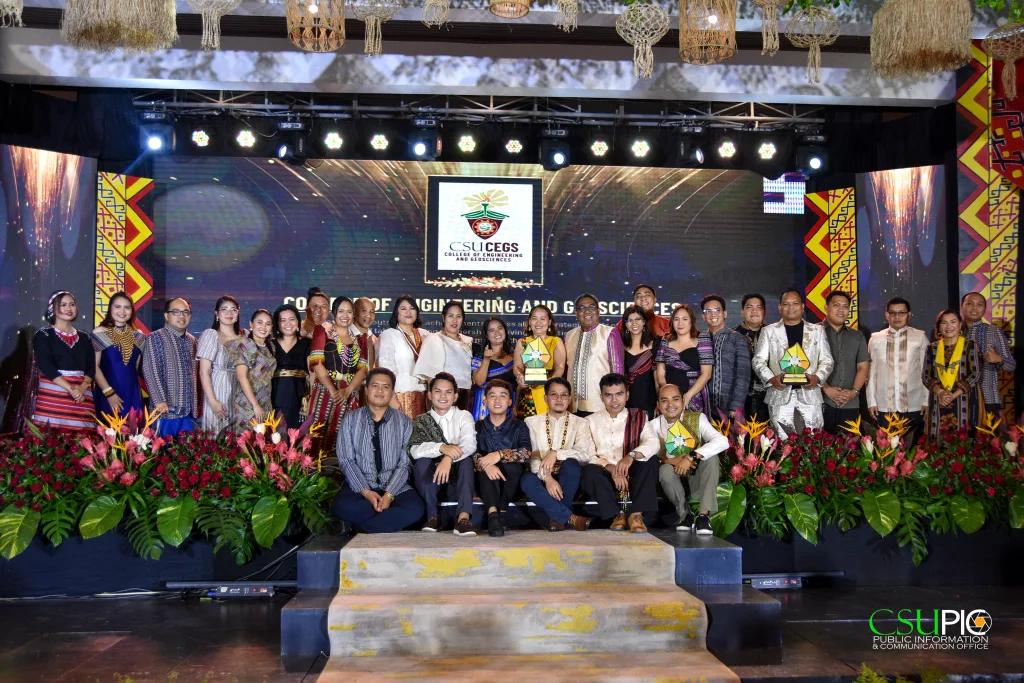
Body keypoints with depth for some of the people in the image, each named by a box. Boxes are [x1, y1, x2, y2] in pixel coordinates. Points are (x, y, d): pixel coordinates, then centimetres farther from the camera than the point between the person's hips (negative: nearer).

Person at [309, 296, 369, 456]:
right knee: (322, 437, -8)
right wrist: (333, 390, -15)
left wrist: (347, 391, -10)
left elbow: (363, 369, 7)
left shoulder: (359, 338, 17)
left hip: (350, 398, 3)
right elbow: (317, 363, -5)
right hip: (325, 394, -3)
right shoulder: (323, 331, 8)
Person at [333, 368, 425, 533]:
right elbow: (346, 461, -3)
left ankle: (363, 529, -15)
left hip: (395, 487, 0)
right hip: (359, 486, 0)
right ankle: (390, 522, -12)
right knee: (342, 506, -33)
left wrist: (389, 495, -18)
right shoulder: (350, 419, 4)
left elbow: (405, 463, -2)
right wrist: (366, 492, -18)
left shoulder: (403, 422, 4)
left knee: (415, 508, -30)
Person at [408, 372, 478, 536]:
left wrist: (449, 458, -35)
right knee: (422, 460, -29)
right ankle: (433, 515, -23)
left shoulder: (464, 416, 3)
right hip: (431, 478, 0)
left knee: (467, 458, -30)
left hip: (457, 476, 0)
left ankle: (463, 517, -41)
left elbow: (470, 445, -16)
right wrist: (442, 448, -33)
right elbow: (414, 450, -14)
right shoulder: (421, 421, 5)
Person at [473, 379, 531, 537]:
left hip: (510, 485, 0)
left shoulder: (518, 427, 6)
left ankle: (502, 511, -20)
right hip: (486, 484, 0)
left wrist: (500, 455, -31)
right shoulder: (478, 427, 8)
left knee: (512, 464, -30)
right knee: (485, 463, -30)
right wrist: (485, 464, -33)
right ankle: (492, 512, -44)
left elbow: (526, 454, -13)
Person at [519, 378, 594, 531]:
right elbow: (531, 456, -4)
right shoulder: (532, 422, 9)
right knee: (527, 480, -33)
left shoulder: (580, 423, 8)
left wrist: (556, 453, -25)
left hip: (567, 479, 0)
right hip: (542, 477, 1)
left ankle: (557, 517, -19)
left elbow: (585, 454, -10)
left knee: (571, 464, -33)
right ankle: (570, 518, -29)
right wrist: (547, 477, -21)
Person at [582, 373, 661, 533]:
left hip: (632, 475, 1)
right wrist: (611, 468, -23)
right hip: (605, 476, -1)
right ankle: (616, 514, -15)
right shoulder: (591, 421, 9)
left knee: (651, 460, -27)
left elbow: (653, 443, -11)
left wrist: (631, 456, -31)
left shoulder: (638, 417, 9)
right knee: (589, 471, -32)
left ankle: (636, 514, -25)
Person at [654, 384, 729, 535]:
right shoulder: (655, 425, -6)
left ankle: (704, 515, -27)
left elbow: (722, 442, -26)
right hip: (675, 478, 1)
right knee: (665, 470, -31)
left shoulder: (697, 418, -11)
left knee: (711, 457, -28)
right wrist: (669, 460, -29)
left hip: (698, 477, 0)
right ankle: (686, 514, -9)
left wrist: (691, 457, -35)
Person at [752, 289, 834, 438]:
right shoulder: (769, 331, 9)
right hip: (780, 394, -1)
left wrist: (817, 377, -10)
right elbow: (758, 361, 6)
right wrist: (771, 378, -11)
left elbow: (826, 360, 10)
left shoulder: (817, 330, 12)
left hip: (810, 394, 1)